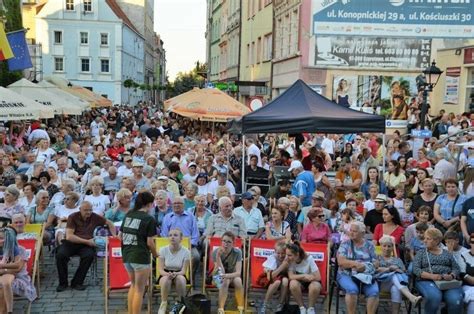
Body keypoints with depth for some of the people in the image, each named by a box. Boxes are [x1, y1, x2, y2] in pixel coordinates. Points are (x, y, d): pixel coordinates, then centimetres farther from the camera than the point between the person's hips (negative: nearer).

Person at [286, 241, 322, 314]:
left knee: (315, 287, -37)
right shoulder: (290, 260, -17)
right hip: (299, 282, 2)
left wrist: (299, 277, -17)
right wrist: (304, 276, -30)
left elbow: (318, 277, -22)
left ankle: (310, 308, -9)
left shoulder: (309, 258, -24)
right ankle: (302, 307, -11)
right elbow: (291, 276, -21)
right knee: (293, 284, -33)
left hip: (311, 281, -2)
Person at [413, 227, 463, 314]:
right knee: (434, 297, -35)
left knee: (456, 299, -30)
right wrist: (431, 276, -16)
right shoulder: (421, 253, 14)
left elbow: (456, 268, 10)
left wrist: (451, 276, -13)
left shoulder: (447, 253, 19)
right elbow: (416, 269, 0)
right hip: (426, 281, -1)